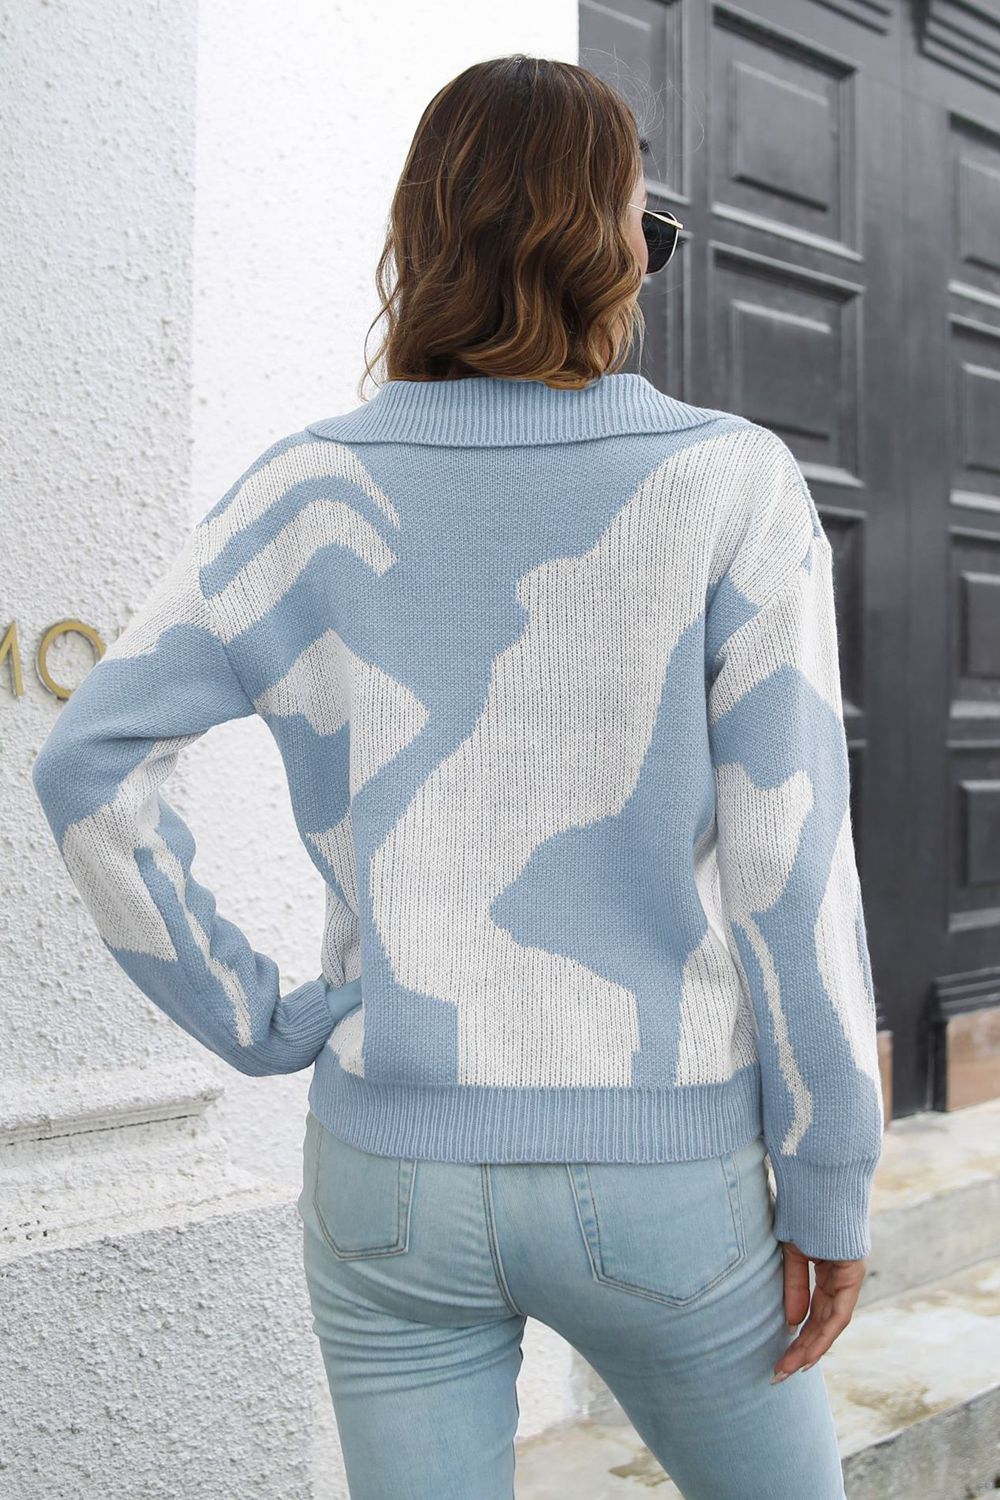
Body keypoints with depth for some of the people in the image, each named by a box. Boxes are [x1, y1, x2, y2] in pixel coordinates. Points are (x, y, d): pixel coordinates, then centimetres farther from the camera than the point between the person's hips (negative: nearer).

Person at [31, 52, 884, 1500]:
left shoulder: (314, 486, -5)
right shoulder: (731, 482, -11)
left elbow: (88, 763, -10)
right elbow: (790, 861, -13)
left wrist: (252, 1020, -1)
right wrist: (832, 1189, -3)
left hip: (390, 1169, 2)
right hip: (651, 1179, -1)